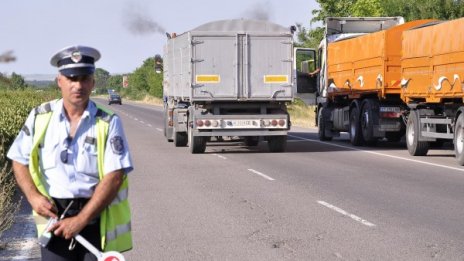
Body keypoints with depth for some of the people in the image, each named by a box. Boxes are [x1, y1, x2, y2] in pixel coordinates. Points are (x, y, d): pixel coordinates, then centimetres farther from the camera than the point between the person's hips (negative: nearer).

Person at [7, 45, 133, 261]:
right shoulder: (40, 117, 3)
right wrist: (33, 196, -7)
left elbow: (114, 178, -11)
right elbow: (20, 161, 12)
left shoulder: (108, 123, -6)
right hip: (53, 216, 2)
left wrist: (80, 220, -16)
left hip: (96, 218, -1)